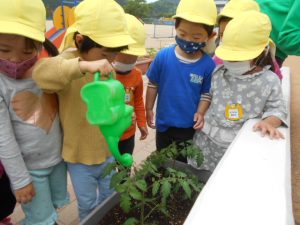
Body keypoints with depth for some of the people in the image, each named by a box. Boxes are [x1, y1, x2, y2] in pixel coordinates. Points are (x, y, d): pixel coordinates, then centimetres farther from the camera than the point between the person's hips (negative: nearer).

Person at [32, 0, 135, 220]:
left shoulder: (107, 68, -3)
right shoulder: (69, 62, -23)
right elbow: (42, 72, -46)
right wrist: (84, 66, -57)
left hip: (107, 151, 6)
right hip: (80, 156, -5)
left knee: (110, 196, 27)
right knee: (88, 204, 18)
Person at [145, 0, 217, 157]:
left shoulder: (208, 64, -16)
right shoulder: (163, 56, -15)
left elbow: (206, 94, -5)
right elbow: (153, 85, -4)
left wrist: (200, 113, -19)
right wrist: (148, 109, 1)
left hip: (189, 126, -1)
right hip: (164, 122, 2)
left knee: (184, 162, 21)